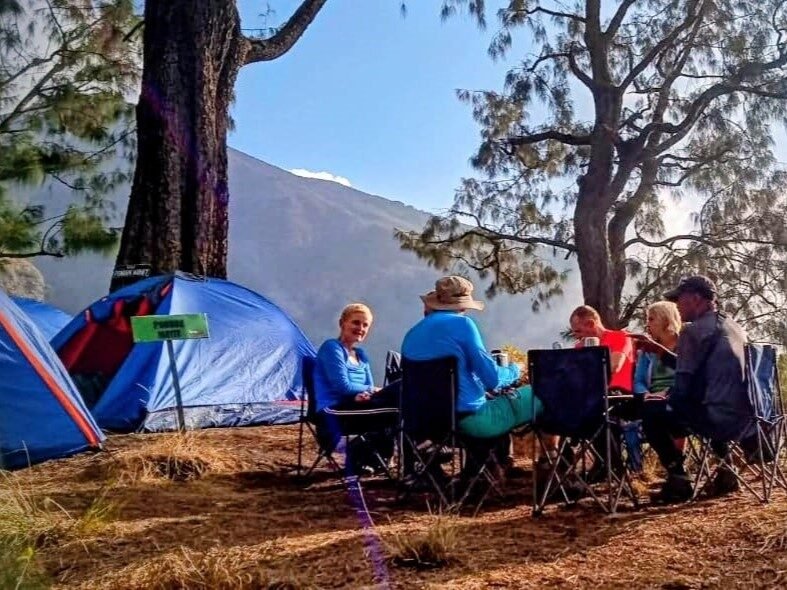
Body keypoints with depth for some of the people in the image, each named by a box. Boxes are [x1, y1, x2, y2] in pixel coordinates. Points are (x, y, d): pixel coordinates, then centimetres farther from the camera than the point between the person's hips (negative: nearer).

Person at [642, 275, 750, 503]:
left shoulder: (694, 331, -11)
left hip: (719, 418, -9)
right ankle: (725, 471, 29)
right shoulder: (735, 328, 15)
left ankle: (679, 480, 7)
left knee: (650, 411, 7)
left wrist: (664, 396, 8)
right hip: (745, 417, 9)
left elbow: (683, 386, -13)